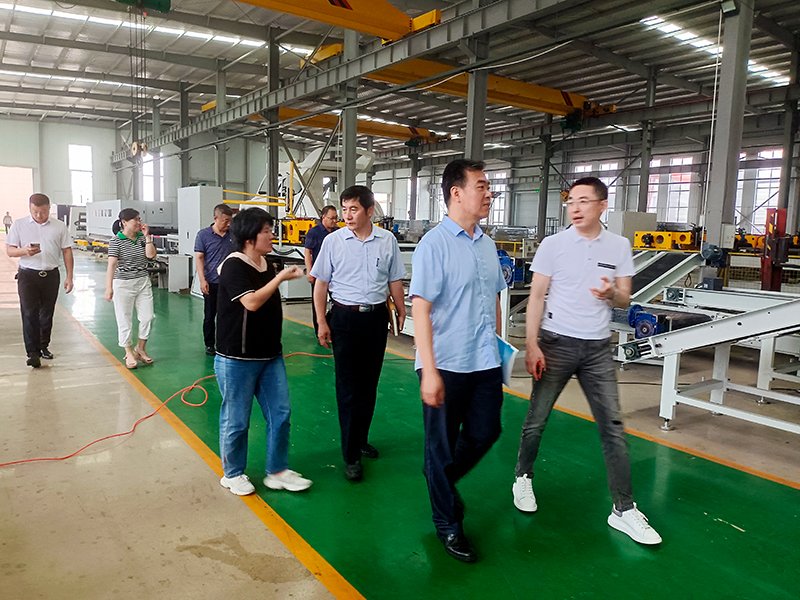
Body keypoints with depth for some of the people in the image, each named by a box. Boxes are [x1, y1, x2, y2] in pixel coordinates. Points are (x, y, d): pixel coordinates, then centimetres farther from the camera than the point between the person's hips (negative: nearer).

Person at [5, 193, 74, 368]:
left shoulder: (59, 226, 3)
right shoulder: (19, 225, 3)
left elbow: (67, 252, 5)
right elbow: (9, 250, 4)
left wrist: (69, 277, 1)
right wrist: (25, 251, -19)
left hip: (51, 275, 1)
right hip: (28, 276, -1)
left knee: (47, 314, 10)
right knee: (29, 314, -7)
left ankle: (43, 347, 25)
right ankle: (33, 353, -5)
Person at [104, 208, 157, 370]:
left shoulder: (143, 238, 6)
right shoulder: (116, 241, -9)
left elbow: (151, 255, -6)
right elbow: (112, 264, -14)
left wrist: (147, 236, -8)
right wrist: (109, 288, -18)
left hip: (143, 282, 5)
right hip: (123, 284, -5)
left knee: (148, 317, 3)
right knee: (125, 320, 3)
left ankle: (140, 348, 23)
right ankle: (129, 353, 16)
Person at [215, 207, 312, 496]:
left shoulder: (267, 265, 8)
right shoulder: (234, 266, -15)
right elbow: (251, 302, -27)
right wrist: (281, 277, -22)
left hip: (270, 355, 7)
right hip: (237, 359, -7)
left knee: (280, 413, 10)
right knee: (236, 419, 7)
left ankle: (277, 472, 24)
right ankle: (232, 474, 28)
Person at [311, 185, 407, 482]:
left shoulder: (387, 240, 0)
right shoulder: (333, 241, -4)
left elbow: (395, 281, 9)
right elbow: (321, 283, 1)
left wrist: (401, 312, 9)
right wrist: (321, 322, -2)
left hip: (376, 316, 2)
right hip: (344, 316, -2)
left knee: (369, 383, 13)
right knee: (347, 386, 1)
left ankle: (361, 439, 31)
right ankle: (351, 455, 9)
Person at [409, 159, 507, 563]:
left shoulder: (487, 243, 7)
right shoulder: (434, 244, -14)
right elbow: (420, 309, -18)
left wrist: (497, 347, 18)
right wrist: (429, 371, -21)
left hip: (486, 363, 7)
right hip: (446, 365, -6)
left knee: (484, 433, 17)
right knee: (442, 445, 10)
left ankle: (443, 480, 46)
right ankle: (448, 524, 31)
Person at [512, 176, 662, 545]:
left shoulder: (619, 247, 3)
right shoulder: (553, 245, -5)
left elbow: (625, 299, 7)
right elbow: (536, 297, -4)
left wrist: (612, 294, -18)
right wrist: (532, 345, -11)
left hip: (598, 347, 2)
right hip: (556, 343, -2)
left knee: (613, 426, 2)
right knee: (536, 420, 7)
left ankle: (624, 509, 13)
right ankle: (523, 478, 31)